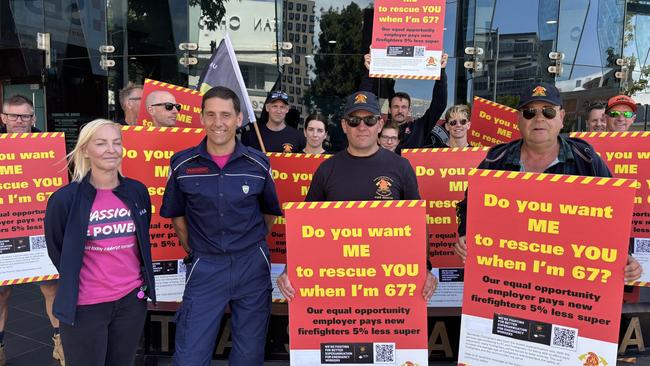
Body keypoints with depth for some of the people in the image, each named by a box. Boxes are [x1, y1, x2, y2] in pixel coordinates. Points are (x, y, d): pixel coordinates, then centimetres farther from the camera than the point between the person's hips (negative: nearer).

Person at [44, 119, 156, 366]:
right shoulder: (64, 198, -11)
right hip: (84, 306, -3)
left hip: (132, 299, 3)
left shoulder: (137, 191, 0)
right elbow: (56, 251, 2)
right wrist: (74, 284, 7)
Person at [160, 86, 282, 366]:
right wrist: (193, 250, 6)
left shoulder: (258, 163, -3)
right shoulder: (182, 164, -4)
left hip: (252, 266, 1)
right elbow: (176, 214, 9)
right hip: (205, 267, 0)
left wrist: (251, 244, 8)